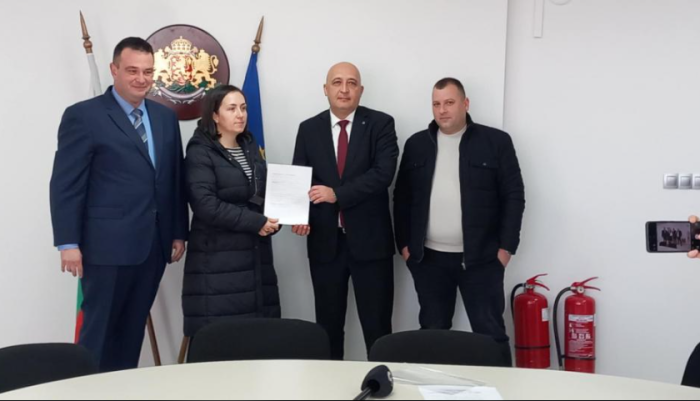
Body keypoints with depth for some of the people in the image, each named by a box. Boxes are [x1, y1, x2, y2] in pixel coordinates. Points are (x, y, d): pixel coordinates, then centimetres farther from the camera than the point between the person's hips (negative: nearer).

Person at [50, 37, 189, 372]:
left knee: (132, 331, 12)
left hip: (154, 245, 5)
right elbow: (65, 185, -7)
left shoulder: (165, 117, 13)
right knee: (99, 332, 4)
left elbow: (176, 179, 15)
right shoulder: (83, 116, -5)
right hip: (108, 245, -5)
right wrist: (69, 244, -12)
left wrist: (178, 232, 12)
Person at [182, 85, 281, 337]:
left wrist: (273, 219, -2)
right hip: (218, 259, -6)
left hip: (255, 255, 6)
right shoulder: (200, 152, -6)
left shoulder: (251, 148, 15)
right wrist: (256, 222, -16)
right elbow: (206, 205, -17)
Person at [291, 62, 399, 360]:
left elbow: (383, 173, -14)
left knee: (377, 325, 3)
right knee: (328, 323, 13)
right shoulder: (309, 129, 7)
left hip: (369, 239, -3)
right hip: (325, 240, 3)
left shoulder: (380, 124, -2)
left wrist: (337, 193, -21)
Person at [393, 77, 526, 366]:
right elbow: (402, 198, 10)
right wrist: (404, 244, 4)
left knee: (490, 332, 1)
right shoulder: (416, 145, 7)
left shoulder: (495, 142, -2)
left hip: (481, 258, -3)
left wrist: (506, 246, -8)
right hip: (429, 258, 3)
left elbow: (513, 196, -3)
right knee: (433, 331, 11)